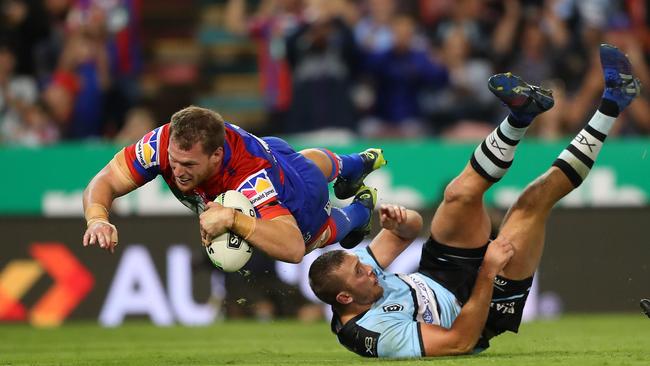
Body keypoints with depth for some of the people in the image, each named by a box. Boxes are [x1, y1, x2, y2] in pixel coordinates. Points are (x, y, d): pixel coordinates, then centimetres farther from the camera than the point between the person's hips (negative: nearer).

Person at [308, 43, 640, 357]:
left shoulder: (356, 268, -15)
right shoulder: (381, 335, -38)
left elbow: (413, 226, -3)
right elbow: (460, 341, -35)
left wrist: (398, 220, -29)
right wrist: (489, 272, -37)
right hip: (484, 308, -8)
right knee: (533, 201, -16)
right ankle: (610, 107, -10)